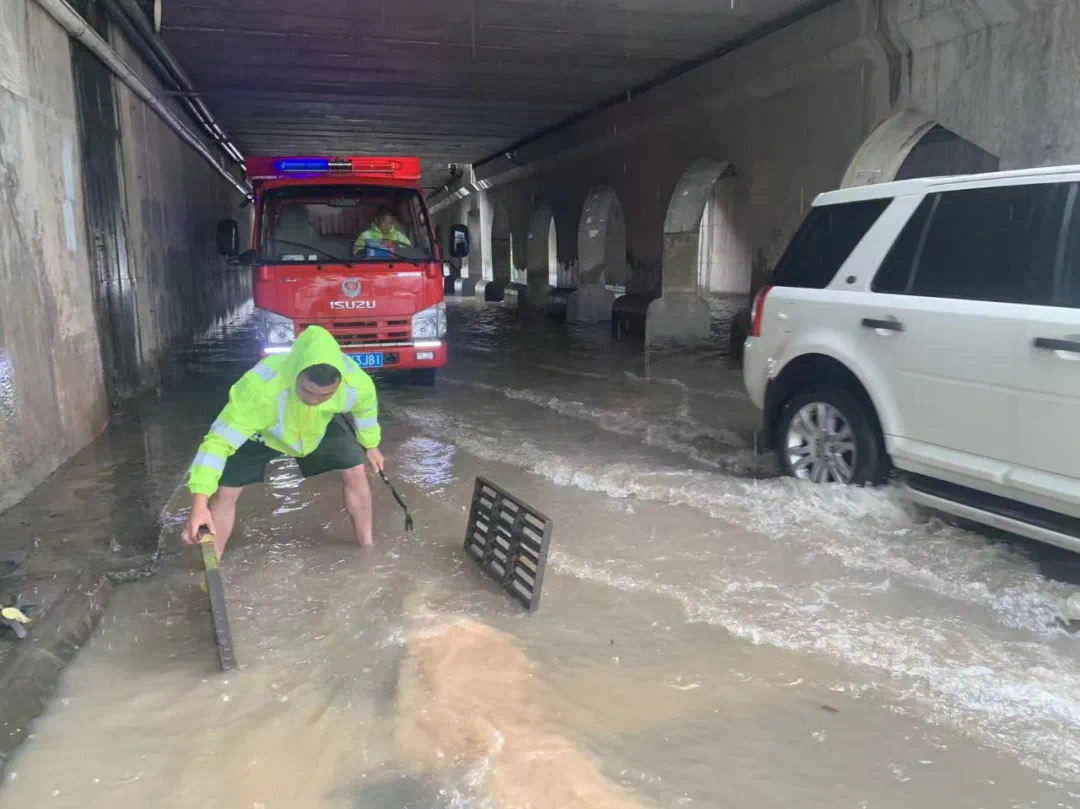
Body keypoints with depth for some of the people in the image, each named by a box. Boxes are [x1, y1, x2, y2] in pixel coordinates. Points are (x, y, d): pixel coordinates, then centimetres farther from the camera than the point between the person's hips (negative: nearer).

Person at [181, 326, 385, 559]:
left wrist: (371, 445, 9)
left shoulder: (357, 383, -37)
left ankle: (367, 548, 18)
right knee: (224, 492, -8)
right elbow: (219, 441, -44)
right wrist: (199, 504, -51)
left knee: (355, 473, -4)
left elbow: (365, 408, -10)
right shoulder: (260, 387, -48)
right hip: (260, 431, -2)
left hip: (322, 426, 2)